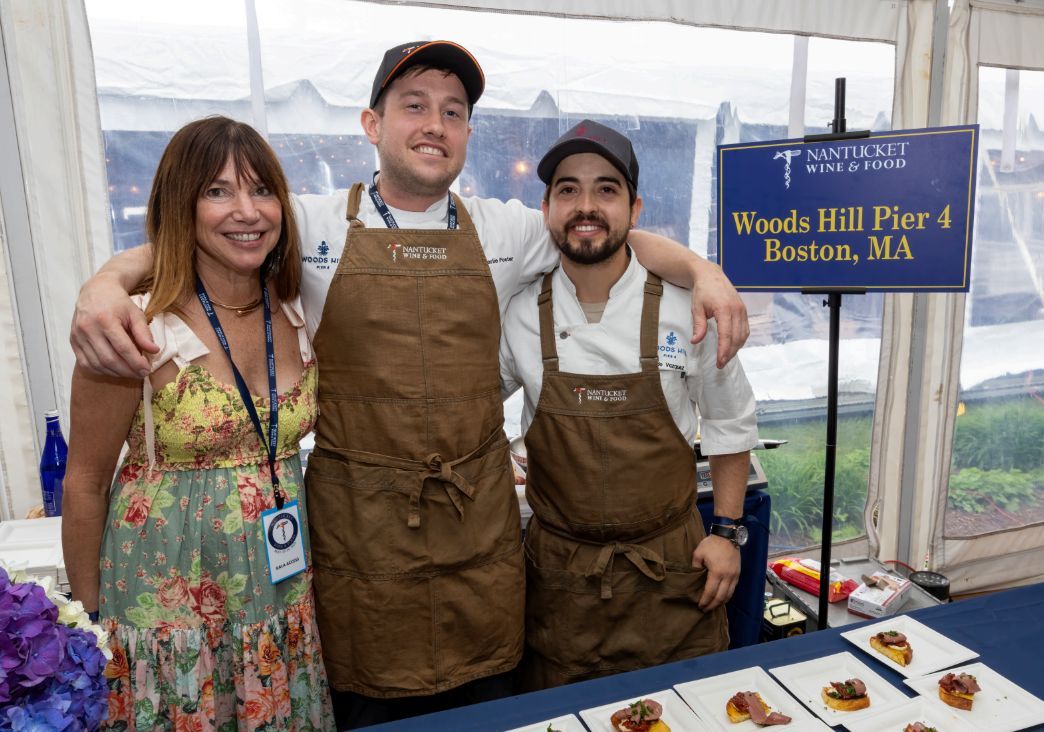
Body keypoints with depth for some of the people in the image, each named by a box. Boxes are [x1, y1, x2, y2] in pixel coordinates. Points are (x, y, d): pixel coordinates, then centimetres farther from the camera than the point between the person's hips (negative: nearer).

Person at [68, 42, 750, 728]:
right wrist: (106, 283, -17)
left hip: (480, 519, 2)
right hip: (359, 522, -1)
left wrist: (702, 271, -5)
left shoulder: (504, 229, 4)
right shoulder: (314, 225, -1)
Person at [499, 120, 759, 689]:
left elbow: (730, 424, 3)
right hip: (558, 574, 1)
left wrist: (726, 531, 2)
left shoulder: (686, 306, -9)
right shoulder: (518, 313, -7)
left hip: (672, 569, 0)